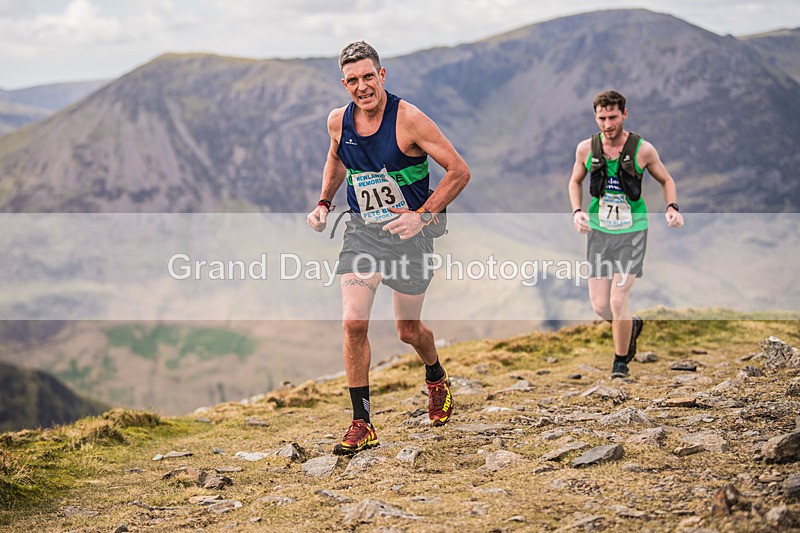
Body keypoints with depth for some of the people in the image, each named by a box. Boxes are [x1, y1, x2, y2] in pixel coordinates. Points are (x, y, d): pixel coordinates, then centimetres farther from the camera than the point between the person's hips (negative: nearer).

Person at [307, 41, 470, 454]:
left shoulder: (409, 119, -18)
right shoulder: (339, 121, -2)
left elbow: (459, 171, -15)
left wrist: (424, 215, -22)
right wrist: (324, 203, 8)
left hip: (408, 234, -3)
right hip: (361, 231, 3)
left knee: (408, 331, 9)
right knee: (353, 323, -13)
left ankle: (436, 378, 44)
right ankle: (362, 425, -4)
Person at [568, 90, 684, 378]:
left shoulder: (642, 149, -8)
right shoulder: (586, 148, -2)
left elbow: (666, 180, 8)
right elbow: (575, 182, 15)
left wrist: (672, 208, -11)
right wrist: (577, 212, -3)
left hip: (632, 231, -3)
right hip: (599, 232, 3)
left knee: (617, 302, -12)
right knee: (600, 306, 1)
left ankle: (621, 362, 11)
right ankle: (632, 324, 36)